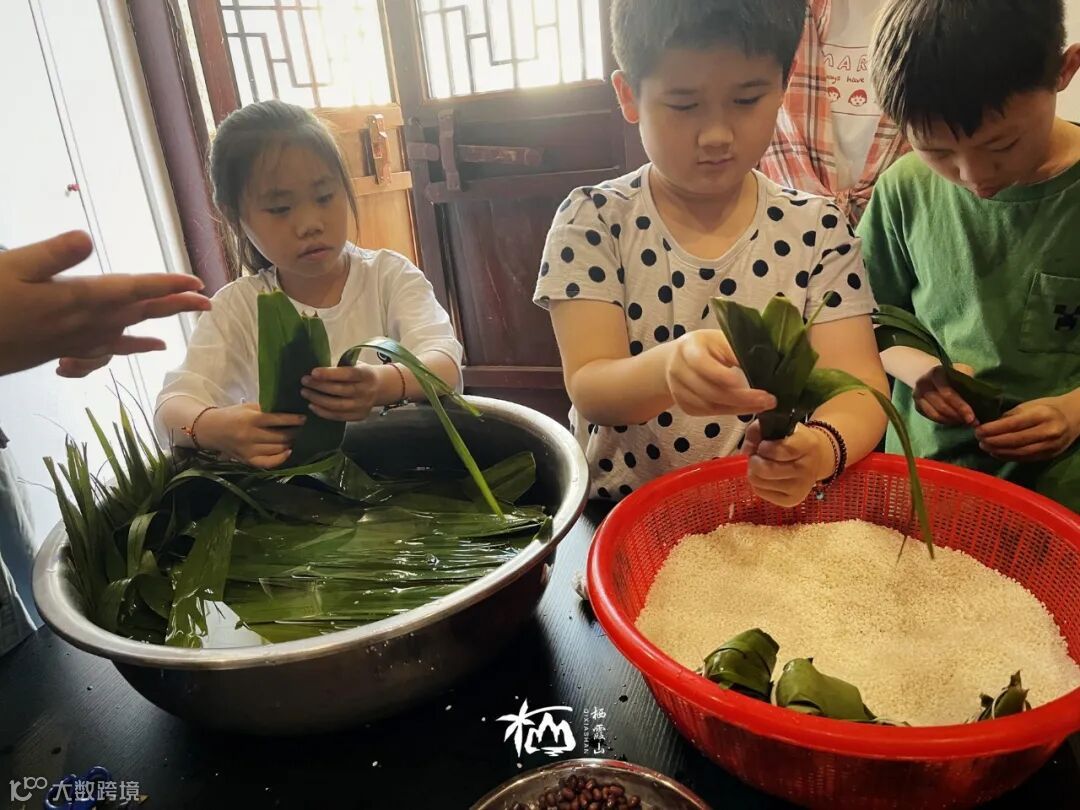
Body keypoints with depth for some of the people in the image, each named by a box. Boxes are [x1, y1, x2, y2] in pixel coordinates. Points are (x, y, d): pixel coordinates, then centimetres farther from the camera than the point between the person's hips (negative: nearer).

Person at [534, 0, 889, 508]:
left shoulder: (816, 230, -2)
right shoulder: (594, 220, -7)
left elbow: (859, 383, -9)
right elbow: (589, 389, -14)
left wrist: (820, 447, -31)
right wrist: (666, 368, -35)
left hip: (779, 513, 2)